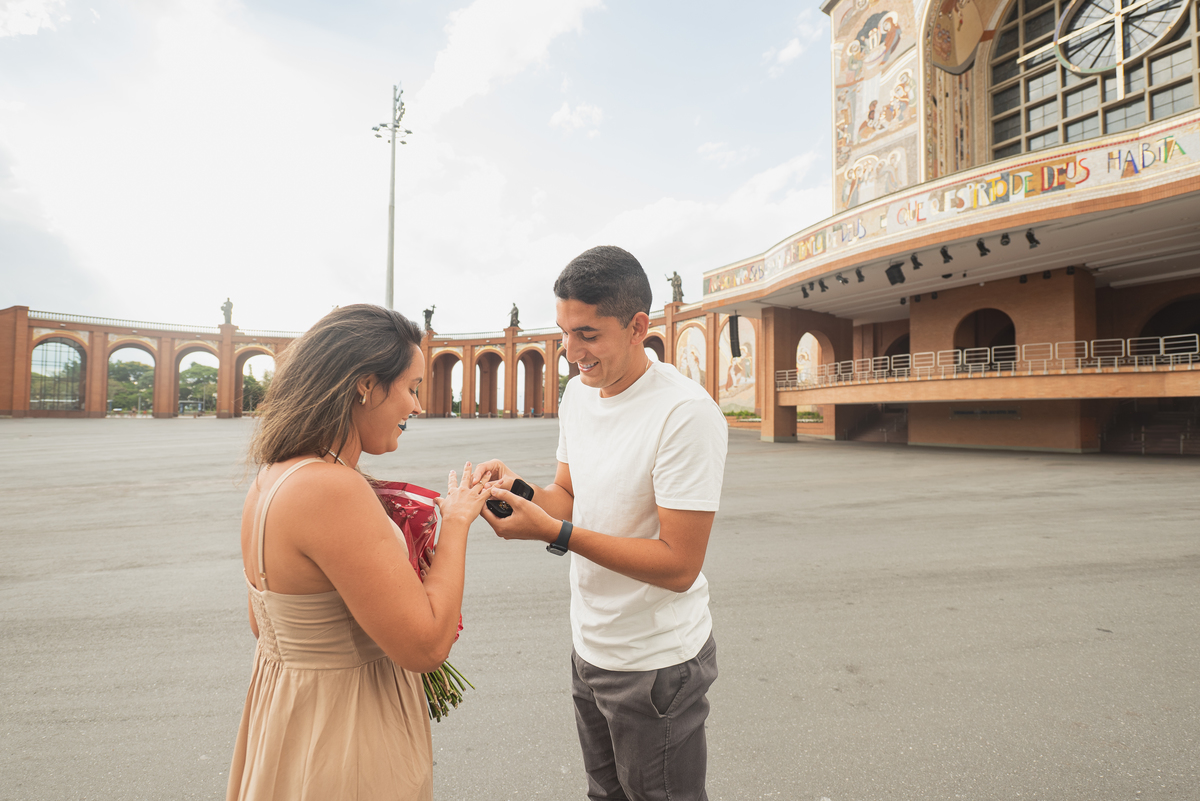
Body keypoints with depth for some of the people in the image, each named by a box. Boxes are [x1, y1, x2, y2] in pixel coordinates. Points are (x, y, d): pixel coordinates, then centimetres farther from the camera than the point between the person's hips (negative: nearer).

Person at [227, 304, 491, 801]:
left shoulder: (270, 478, -2)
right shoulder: (331, 489, -31)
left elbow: (264, 622, 10)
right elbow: (425, 647, -28)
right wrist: (456, 522, -18)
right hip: (341, 743, -8)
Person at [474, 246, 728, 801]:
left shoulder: (686, 414, -25)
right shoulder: (578, 391, 0)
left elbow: (679, 565, -25)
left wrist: (555, 532, -30)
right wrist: (520, 490, -14)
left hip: (656, 663, -7)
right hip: (589, 646, 7)